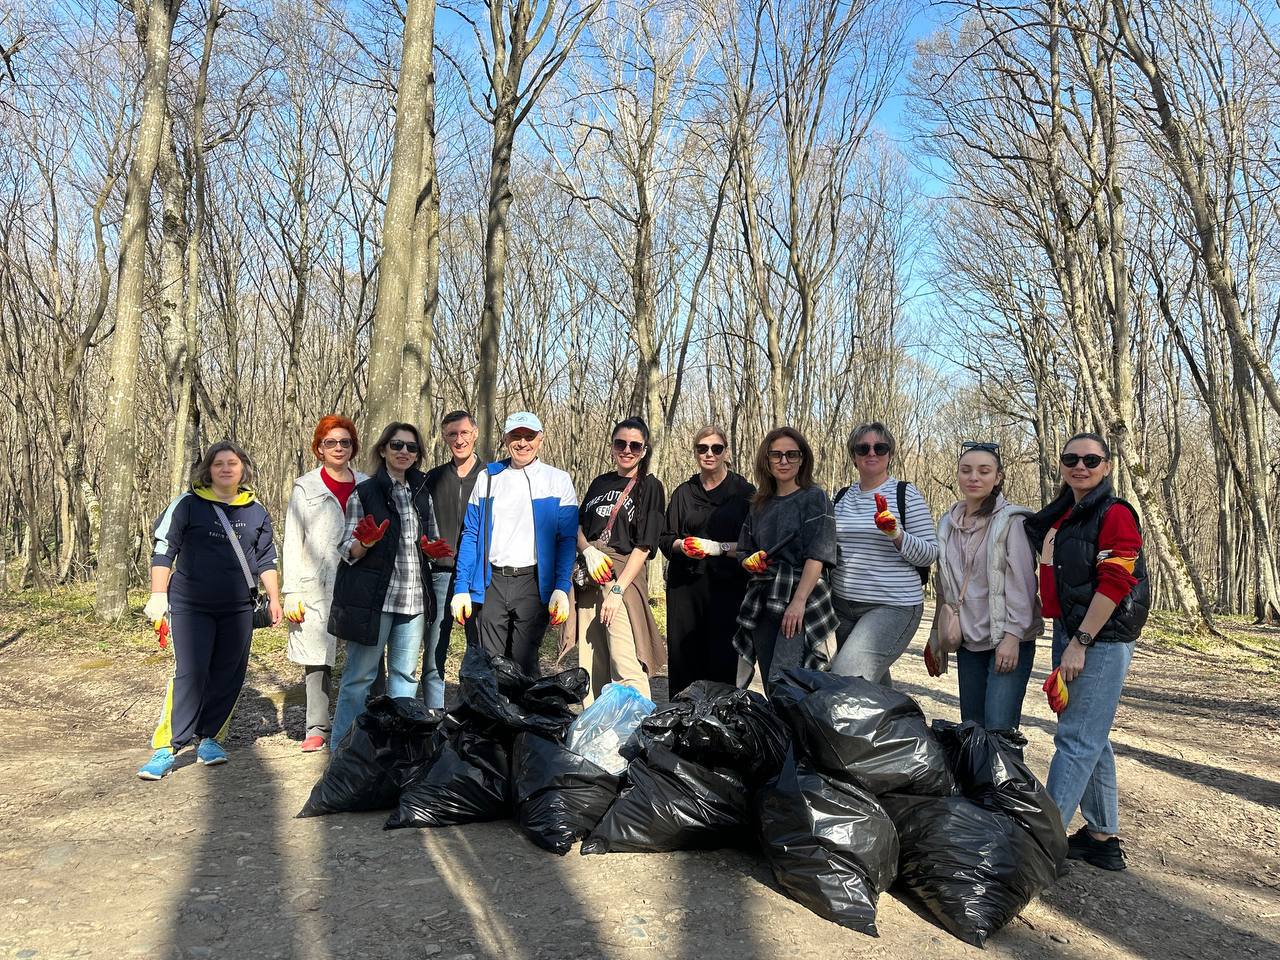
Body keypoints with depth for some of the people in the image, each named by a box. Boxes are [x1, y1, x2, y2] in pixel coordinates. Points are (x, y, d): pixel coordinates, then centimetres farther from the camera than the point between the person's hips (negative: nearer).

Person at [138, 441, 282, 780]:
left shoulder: (256, 511, 10)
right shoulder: (188, 505, -1)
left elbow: (266, 560, 16)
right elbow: (163, 551, -1)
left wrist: (275, 599, 12)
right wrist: (158, 595, -7)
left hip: (238, 609, 4)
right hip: (190, 607, -4)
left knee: (228, 676, 6)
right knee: (189, 674, -11)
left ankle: (209, 738, 20)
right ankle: (165, 748, -5)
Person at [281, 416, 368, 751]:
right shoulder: (305, 488, 7)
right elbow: (293, 542, 4)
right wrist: (291, 592, -3)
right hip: (316, 585, -1)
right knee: (317, 658, 0)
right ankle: (317, 729, 9)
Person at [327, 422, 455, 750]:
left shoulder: (422, 493, 14)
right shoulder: (364, 493, -1)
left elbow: (433, 542, 23)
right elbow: (347, 551, 0)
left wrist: (434, 549, 0)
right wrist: (366, 542, -21)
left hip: (413, 597, 5)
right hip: (371, 597, -5)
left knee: (405, 674, 10)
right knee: (360, 674, -1)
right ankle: (342, 748, 10)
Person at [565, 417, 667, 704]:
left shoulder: (650, 486, 1)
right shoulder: (600, 483, 17)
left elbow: (644, 545, -6)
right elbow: (578, 527, 19)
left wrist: (617, 589, -15)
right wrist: (588, 550, -4)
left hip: (625, 576, -5)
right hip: (589, 578, 5)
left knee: (625, 664, -14)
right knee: (591, 664, 7)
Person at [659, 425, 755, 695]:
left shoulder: (744, 491, 3)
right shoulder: (683, 493, 14)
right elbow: (665, 539, 15)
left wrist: (719, 547, -15)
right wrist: (682, 545, -6)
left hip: (727, 585, -3)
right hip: (685, 586, 3)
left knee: (722, 660, -6)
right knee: (682, 658, 1)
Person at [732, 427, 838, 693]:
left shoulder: (814, 497, 0)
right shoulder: (759, 505, 17)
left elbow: (817, 556, -10)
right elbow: (744, 553, 23)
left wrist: (799, 601, -20)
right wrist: (750, 563, -1)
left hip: (801, 599, -6)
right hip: (763, 600, 6)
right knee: (771, 690, 7)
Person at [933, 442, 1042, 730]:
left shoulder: (1011, 521, -8)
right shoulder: (948, 523, 11)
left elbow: (1022, 583, -11)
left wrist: (1013, 636, -16)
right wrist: (940, 633, 17)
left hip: (1008, 640, -6)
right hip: (968, 641, 6)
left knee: (999, 728, -12)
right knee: (971, 725, 10)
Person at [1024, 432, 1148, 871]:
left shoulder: (1115, 515, -11)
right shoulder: (1059, 517, 14)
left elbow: (1114, 585, -18)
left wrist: (1080, 643, -19)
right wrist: (1065, 639, 15)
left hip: (1102, 638, -9)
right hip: (1068, 632, 9)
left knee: (1076, 739, -6)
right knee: (1092, 740, 14)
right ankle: (1103, 838, 24)